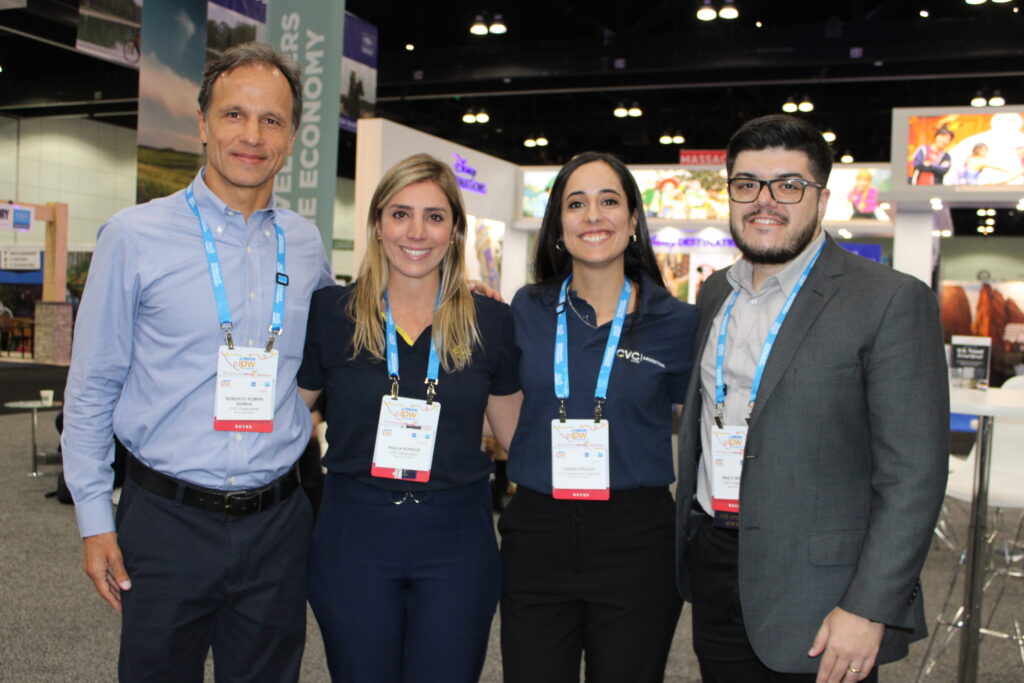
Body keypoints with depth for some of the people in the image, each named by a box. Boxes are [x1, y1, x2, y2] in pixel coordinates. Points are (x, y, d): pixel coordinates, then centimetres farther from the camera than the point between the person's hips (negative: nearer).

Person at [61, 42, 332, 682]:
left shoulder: (305, 244, 4)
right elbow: (91, 389, -1)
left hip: (277, 525, 3)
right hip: (167, 521, -3)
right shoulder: (135, 236, -5)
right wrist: (95, 520, -4)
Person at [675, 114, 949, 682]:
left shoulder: (891, 301, -11)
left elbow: (913, 474, -14)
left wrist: (868, 609, -18)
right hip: (713, 570, 6)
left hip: (815, 593, -5)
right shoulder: (715, 293, 10)